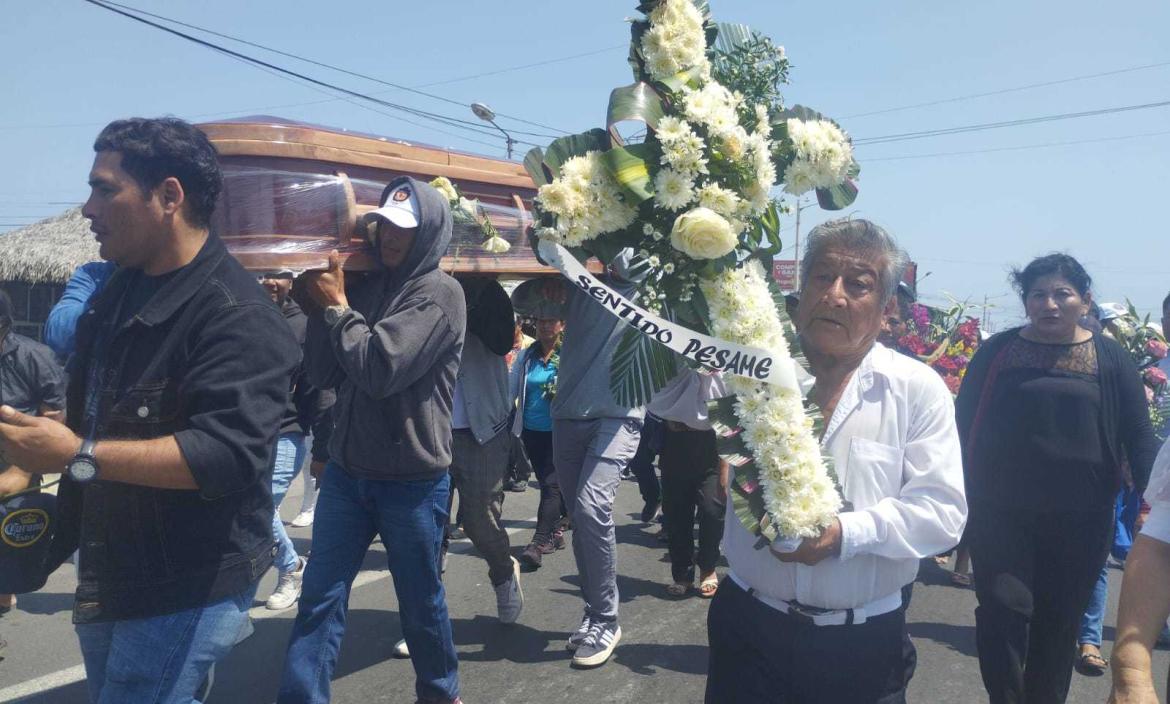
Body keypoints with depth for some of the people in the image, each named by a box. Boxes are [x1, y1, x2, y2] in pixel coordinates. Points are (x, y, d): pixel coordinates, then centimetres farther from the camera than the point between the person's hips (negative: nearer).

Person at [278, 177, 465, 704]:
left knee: (421, 601, 12)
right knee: (320, 598, 6)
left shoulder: (440, 293, -12)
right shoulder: (366, 286, 8)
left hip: (413, 480, -5)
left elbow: (380, 369, -23)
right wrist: (318, 309, -6)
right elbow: (324, 375, 6)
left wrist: (337, 305, -12)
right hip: (346, 471, 5)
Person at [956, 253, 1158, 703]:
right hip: (1001, 512, -1)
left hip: (1079, 518, 1)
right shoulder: (997, 351, 1)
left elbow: (1138, 437, 2)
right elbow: (964, 424, 2)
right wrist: (961, 492, -2)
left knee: (1059, 622, 11)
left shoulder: (1110, 358, 2)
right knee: (1004, 608, -9)